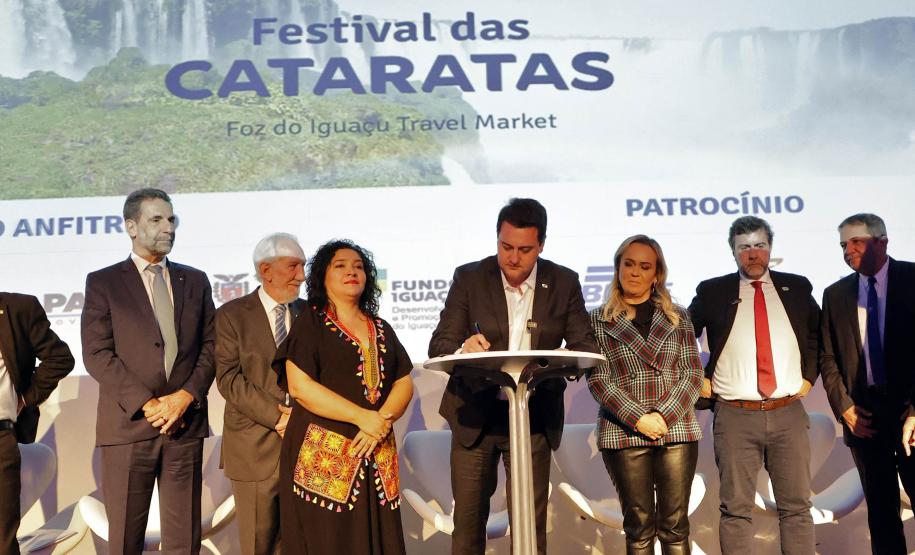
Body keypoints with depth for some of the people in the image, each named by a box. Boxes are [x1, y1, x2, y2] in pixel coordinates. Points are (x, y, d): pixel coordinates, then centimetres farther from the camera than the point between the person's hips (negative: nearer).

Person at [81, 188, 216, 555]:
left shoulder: (195, 280, 13)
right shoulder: (103, 282, 3)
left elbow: (209, 346, 9)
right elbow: (97, 354, -6)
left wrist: (187, 395, -7)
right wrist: (147, 403, -13)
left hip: (186, 423, 3)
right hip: (128, 424, -2)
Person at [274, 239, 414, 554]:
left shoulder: (381, 330, 17)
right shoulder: (310, 324, 1)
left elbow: (404, 383, 11)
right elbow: (299, 386, -11)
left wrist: (383, 421, -10)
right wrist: (363, 417, -15)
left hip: (376, 459, 5)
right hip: (324, 457, -5)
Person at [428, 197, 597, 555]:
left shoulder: (565, 283, 0)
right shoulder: (469, 278, -3)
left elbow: (586, 348, 1)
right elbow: (438, 345, -6)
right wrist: (463, 348, -30)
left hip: (535, 417, 0)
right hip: (474, 415, 0)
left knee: (531, 523, 3)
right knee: (467, 520, 5)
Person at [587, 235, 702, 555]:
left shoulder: (677, 317, 11)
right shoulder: (599, 320, 6)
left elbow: (693, 373, 4)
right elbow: (598, 379, -2)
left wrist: (664, 416, -10)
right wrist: (639, 418, -13)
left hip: (677, 430, 1)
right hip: (624, 433, -1)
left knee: (675, 525, 1)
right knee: (639, 525, 1)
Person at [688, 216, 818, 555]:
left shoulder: (796, 288, 10)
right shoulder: (713, 292, 5)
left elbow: (820, 333, 22)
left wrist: (809, 375, 10)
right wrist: (699, 378, 4)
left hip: (789, 412, 2)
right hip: (734, 414, -1)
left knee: (797, 507, 4)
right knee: (736, 509, 1)